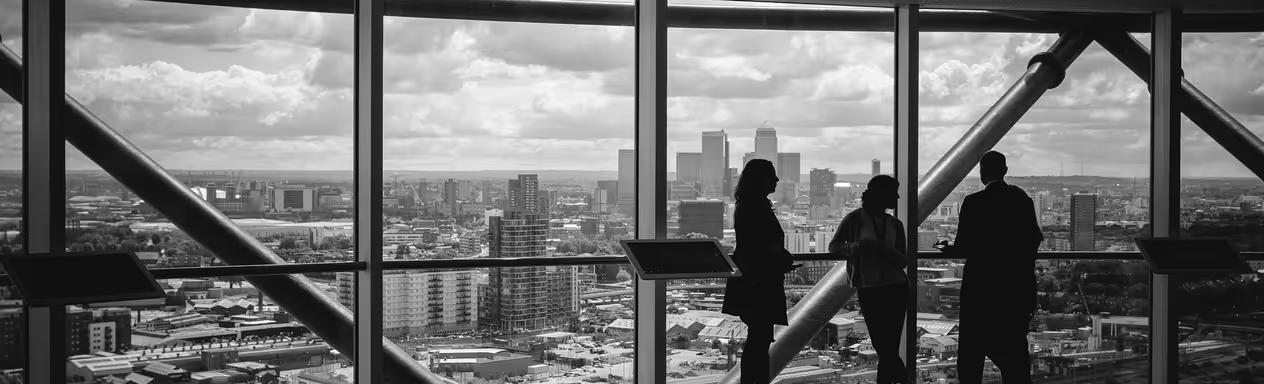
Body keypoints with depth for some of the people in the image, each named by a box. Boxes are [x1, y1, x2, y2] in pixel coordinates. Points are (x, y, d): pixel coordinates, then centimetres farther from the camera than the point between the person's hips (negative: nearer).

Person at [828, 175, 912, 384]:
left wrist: (883, 249, -19)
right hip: (868, 289, -2)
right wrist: (855, 247, -17)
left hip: (896, 288, 2)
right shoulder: (855, 219, -2)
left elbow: (903, 262, 1)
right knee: (881, 345, 5)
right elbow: (833, 246, 3)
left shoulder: (895, 224, 6)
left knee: (888, 346, -2)